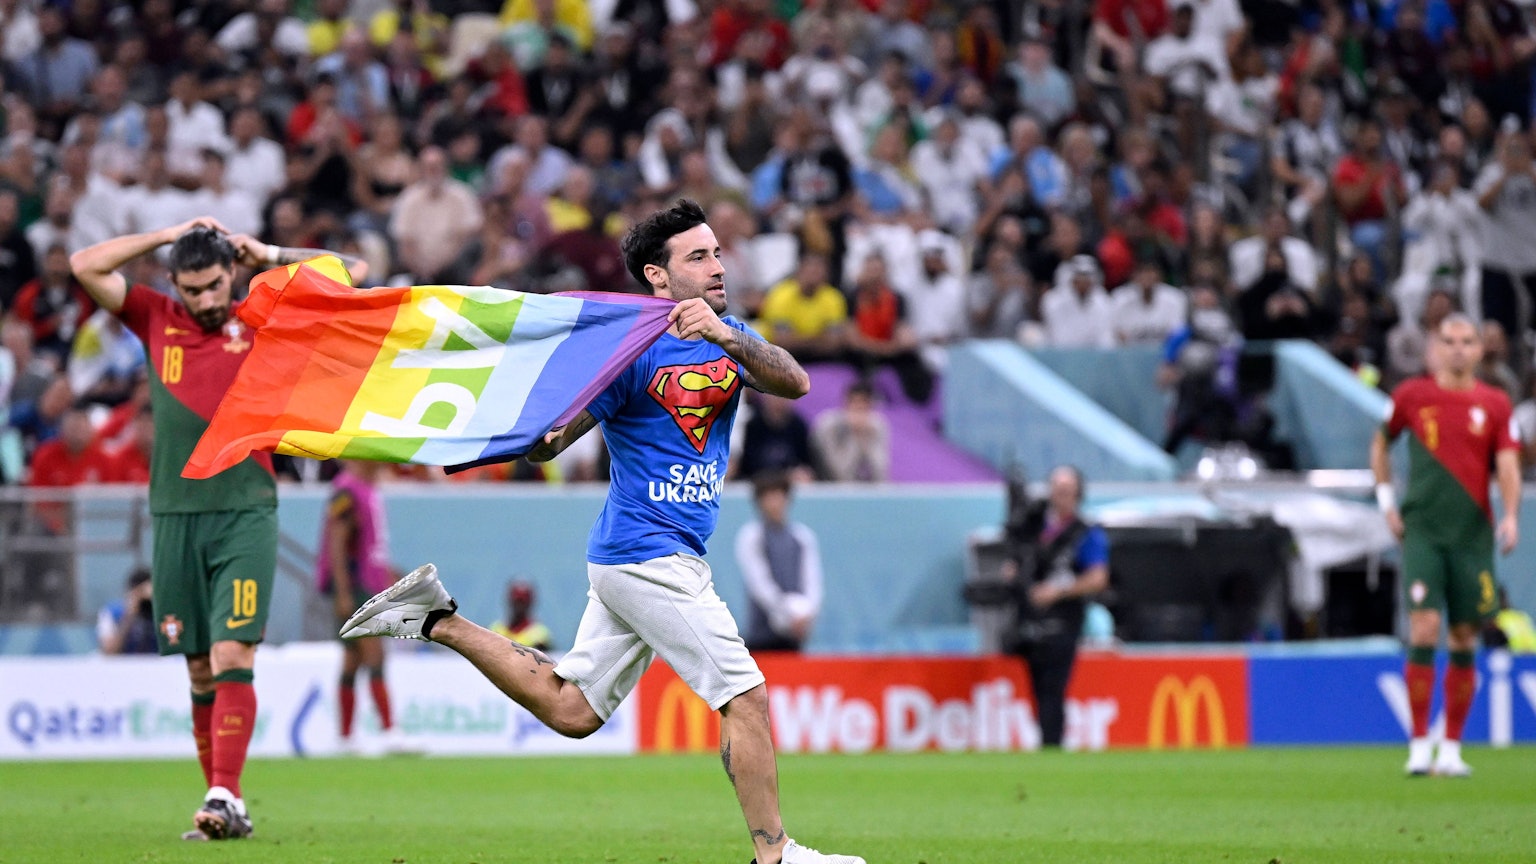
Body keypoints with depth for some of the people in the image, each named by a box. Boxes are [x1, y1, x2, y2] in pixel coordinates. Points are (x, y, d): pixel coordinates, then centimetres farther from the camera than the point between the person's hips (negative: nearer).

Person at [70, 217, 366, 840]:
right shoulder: (157, 321, 10)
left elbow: (351, 273, 7)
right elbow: (85, 266, 6)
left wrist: (270, 255, 5)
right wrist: (167, 235, 6)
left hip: (245, 515, -3)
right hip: (175, 518, 3)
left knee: (232, 659, -14)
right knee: (200, 671, 3)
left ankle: (223, 798, -21)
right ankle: (224, 809, 8)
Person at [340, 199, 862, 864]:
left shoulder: (727, 335, 10)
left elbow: (795, 384, -10)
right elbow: (547, 442, -14)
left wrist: (728, 340, -27)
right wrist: (546, 436, -39)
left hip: (633, 560, 8)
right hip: (649, 553, -8)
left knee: (570, 710, 12)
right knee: (747, 696, -8)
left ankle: (439, 620, 20)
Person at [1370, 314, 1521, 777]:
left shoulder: (1495, 404, 5)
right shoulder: (1412, 395, 5)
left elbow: (1507, 464, -2)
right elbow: (1379, 441, 19)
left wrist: (1510, 516, -18)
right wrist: (1386, 500, 11)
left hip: (1473, 532, 1)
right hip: (1422, 528, -1)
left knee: (1465, 639, 4)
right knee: (1425, 627, -14)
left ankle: (1451, 748, 13)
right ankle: (1420, 745, -10)